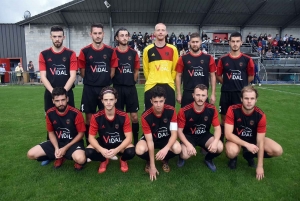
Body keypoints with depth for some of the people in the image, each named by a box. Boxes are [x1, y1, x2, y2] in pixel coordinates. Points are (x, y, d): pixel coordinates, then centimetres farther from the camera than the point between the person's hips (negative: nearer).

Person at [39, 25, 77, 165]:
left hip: (67, 93, -1)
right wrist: (53, 91, -12)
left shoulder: (71, 54, 1)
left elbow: (72, 76, -5)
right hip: (50, 93, 2)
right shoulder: (44, 54, 6)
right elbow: (43, 76, 1)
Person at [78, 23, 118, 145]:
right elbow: (82, 72, 5)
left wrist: (104, 80, 7)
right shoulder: (85, 51, -2)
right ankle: (89, 144, 20)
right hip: (89, 89, -1)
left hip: (106, 88, 1)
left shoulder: (110, 51, 2)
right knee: (89, 117, 6)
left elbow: (112, 70, 9)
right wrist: (91, 81, 7)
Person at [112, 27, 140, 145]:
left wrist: (131, 81, 9)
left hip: (131, 88, 2)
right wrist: (120, 81, 0)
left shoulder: (133, 53, 6)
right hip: (117, 88, -2)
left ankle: (136, 141, 17)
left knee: (134, 116, 4)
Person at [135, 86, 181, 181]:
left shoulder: (171, 111, -23)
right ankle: (148, 161, 6)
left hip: (166, 138, 1)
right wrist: (152, 165, -25)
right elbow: (150, 140, -25)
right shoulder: (146, 116, -27)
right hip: (151, 138, -1)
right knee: (140, 150, -33)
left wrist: (166, 148, -43)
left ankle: (165, 160, 6)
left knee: (177, 149, -32)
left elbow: (174, 133, -22)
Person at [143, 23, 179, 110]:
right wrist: (151, 80, 11)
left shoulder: (173, 49, 5)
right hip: (151, 86, -1)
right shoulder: (148, 49, 3)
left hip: (168, 86, 1)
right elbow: (145, 68, 9)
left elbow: (175, 68, 11)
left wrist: (169, 80, 11)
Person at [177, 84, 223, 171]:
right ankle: (181, 157, 13)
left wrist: (215, 141, -27)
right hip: (189, 136, -2)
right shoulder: (184, 111, -21)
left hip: (205, 135, 3)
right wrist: (188, 144, -28)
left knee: (219, 147, -24)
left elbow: (217, 128, -7)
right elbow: (179, 130, -14)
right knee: (185, 155, -29)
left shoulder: (212, 109, -13)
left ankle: (208, 159, 13)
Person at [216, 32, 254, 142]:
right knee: (224, 118, 9)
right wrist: (228, 84, 3)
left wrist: (241, 85, 5)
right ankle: (220, 140, 22)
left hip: (242, 93, -1)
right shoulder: (223, 59, 2)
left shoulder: (247, 59, 0)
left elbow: (251, 76, 7)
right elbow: (218, 75, 9)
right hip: (226, 93, 1)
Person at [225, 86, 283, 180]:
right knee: (232, 152, -38)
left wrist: (260, 166, -16)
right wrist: (247, 145, -35)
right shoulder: (233, 110, -27)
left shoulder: (260, 115, -21)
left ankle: (250, 155, 12)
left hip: (254, 138, 3)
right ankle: (233, 158, 4)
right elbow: (228, 134, -26)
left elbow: (260, 141, -18)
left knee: (278, 151, -15)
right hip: (236, 139, -3)